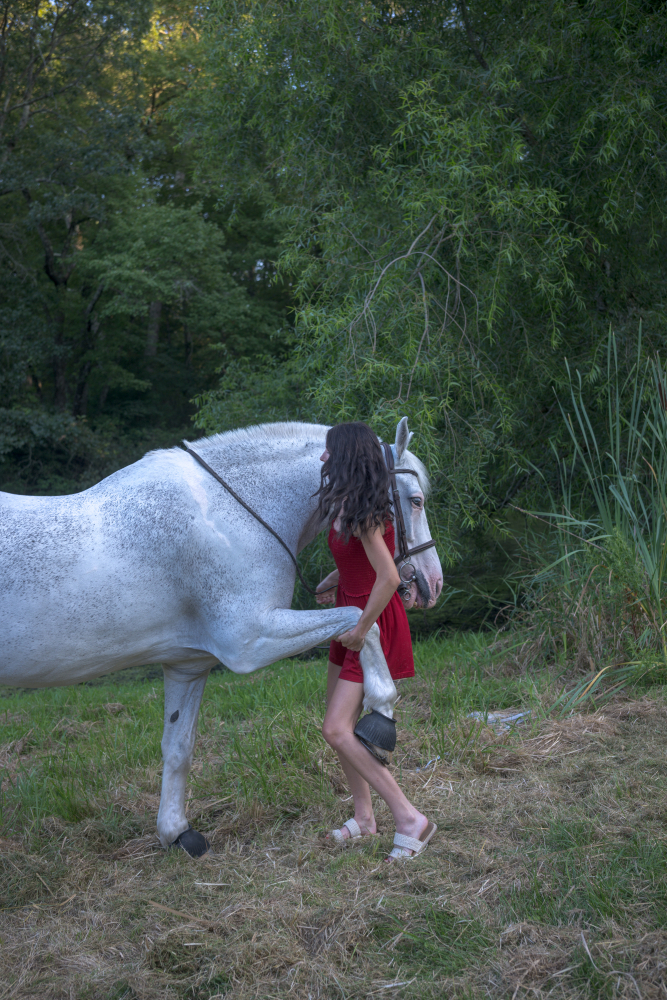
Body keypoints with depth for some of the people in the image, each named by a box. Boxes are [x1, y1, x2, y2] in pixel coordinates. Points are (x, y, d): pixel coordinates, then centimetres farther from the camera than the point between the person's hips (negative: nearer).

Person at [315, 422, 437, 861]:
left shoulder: (362, 514, -24)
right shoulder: (344, 505, 5)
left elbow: (389, 577, -31)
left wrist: (361, 628, -22)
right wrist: (332, 581, 9)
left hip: (374, 621, -10)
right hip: (353, 616, 10)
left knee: (337, 729, -12)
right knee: (339, 723, 14)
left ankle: (410, 818, -6)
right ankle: (364, 818, 27)